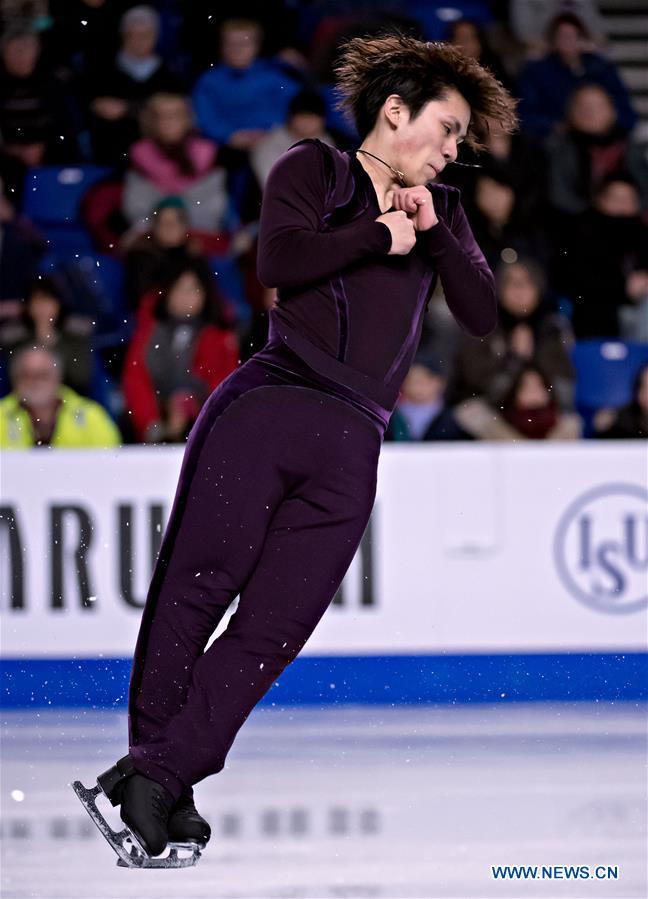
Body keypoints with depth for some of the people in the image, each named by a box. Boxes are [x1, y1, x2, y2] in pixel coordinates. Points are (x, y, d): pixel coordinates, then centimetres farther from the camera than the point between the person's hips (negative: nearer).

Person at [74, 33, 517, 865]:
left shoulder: (439, 210, 26)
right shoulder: (311, 170, 11)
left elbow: (483, 316, 15)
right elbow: (280, 260, -7)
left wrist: (433, 233, 4)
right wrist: (380, 235, 2)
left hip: (351, 447, 4)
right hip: (266, 411, -4)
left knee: (271, 632, -8)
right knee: (192, 594, -10)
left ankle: (156, 775, -8)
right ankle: (159, 779, 0)